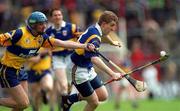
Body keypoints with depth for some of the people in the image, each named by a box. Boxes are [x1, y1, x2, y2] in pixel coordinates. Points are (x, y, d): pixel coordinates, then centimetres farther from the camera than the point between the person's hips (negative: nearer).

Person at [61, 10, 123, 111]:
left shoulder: (93, 29, 1)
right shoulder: (94, 37, -28)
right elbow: (95, 59, -43)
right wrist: (112, 74, -52)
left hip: (88, 69, 10)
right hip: (79, 71, -10)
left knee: (103, 96, 4)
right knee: (94, 102, -6)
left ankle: (70, 99, 17)